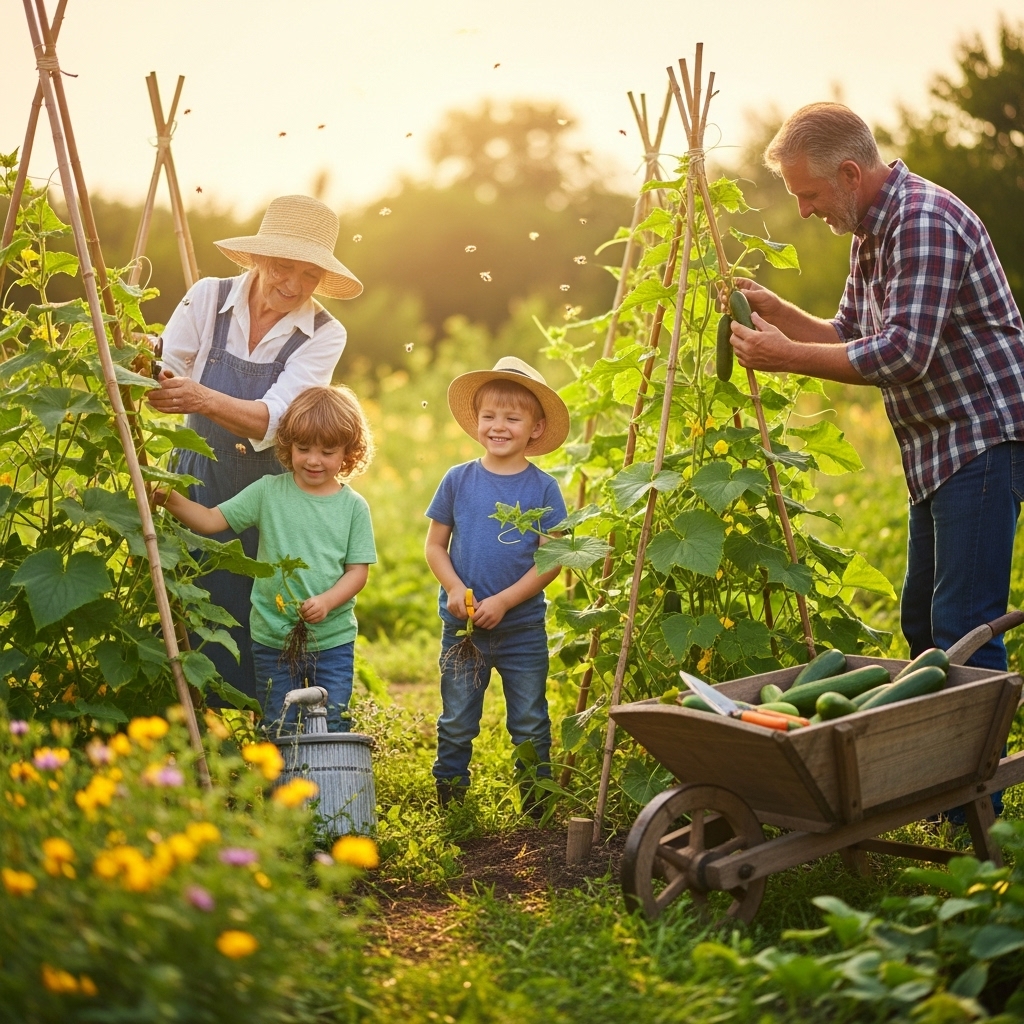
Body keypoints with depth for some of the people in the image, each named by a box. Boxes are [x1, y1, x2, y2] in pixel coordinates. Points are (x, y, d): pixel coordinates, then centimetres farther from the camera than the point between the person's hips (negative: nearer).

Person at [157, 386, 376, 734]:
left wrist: (326, 602, -19)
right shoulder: (268, 492, -1)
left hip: (333, 642, 0)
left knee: (332, 731, 5)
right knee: (280, 731, 8)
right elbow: (210, 520, -2)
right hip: (273, 639, 0)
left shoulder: (353, 506, 0)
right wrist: (171, 500, -19)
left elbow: (357, 571, -2)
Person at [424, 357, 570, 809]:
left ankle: (536, 805, 21)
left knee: (530, 726, 9)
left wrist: (503, 601, -15)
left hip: (523, 627, -1)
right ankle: (448, 801, 23)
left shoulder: (543, 488, -4)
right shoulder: (458, 480, 0)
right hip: (462, 625, 1)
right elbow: (435, 545, 5)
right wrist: (455, 589, -12)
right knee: (456, 723, 10)